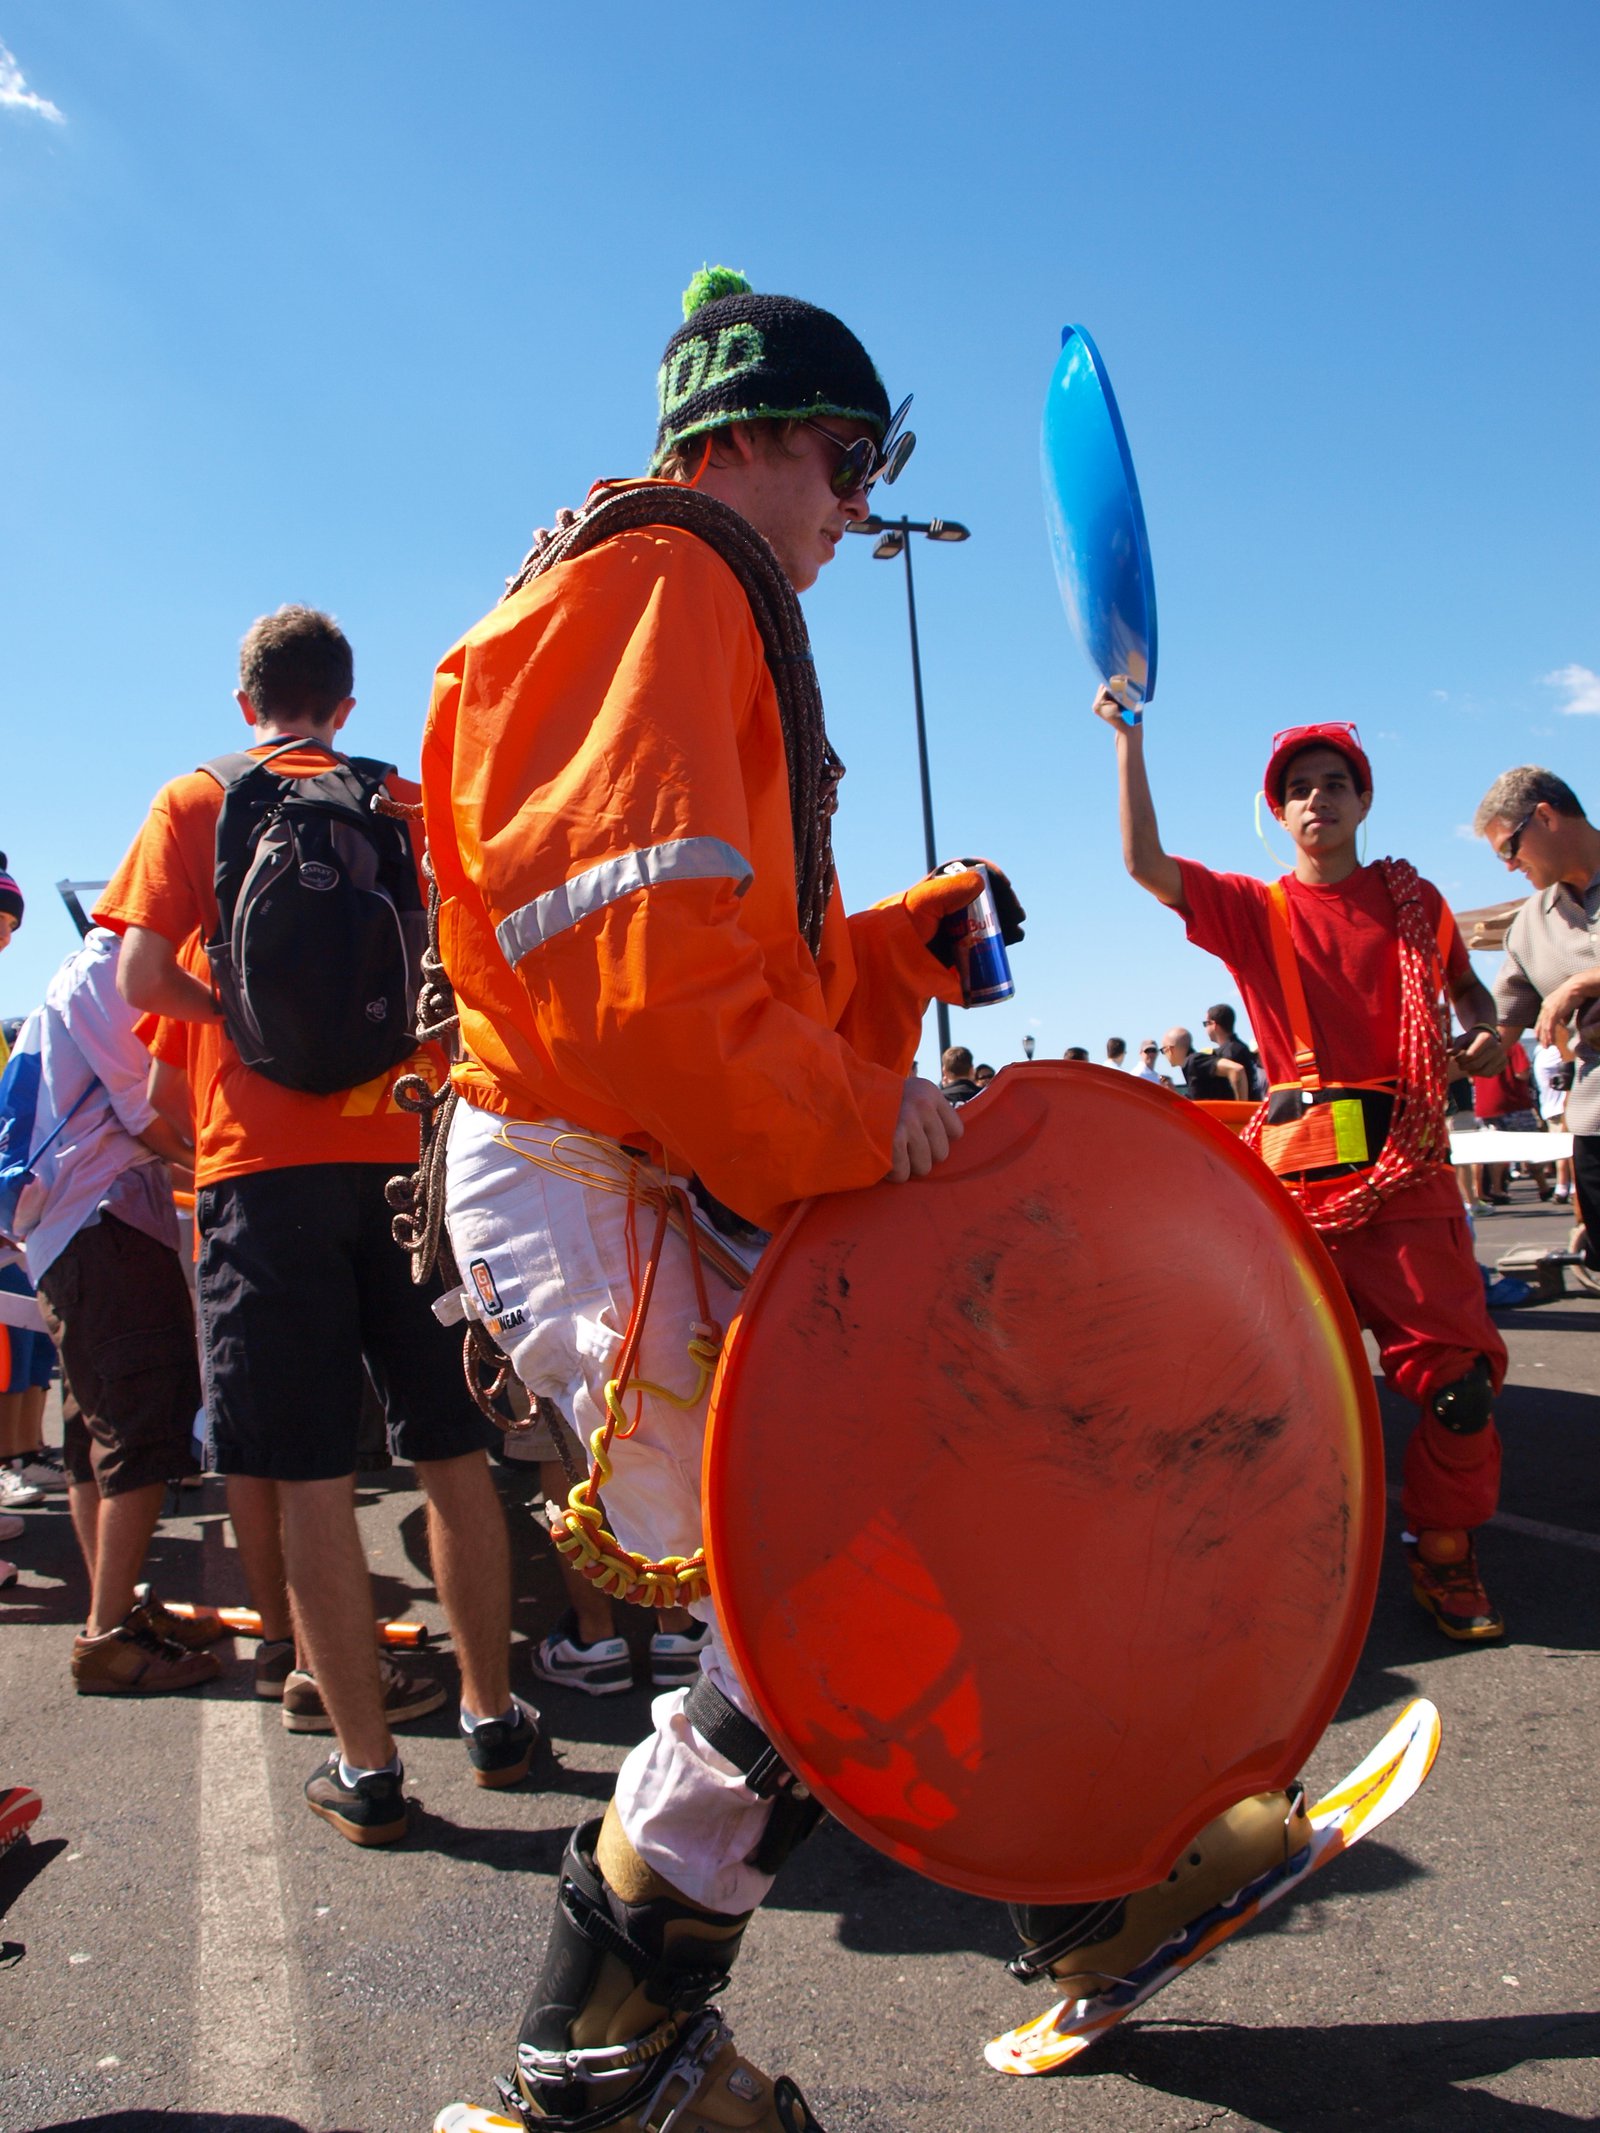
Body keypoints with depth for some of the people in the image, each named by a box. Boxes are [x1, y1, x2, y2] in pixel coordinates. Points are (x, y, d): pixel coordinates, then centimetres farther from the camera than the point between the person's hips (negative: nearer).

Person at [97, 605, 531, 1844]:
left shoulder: (199, 801, 5)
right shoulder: (412, 807, 11)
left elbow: (144, 978, -3)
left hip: (266, 1158, -2)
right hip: (410, 1148, 3)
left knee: (312, 1477, 1)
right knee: (454, 1454, 10)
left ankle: (367, 1767, 6)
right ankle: (492, 1718, 20)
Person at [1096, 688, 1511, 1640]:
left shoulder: (1413, 901, 13)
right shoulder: (1254, 909, 7)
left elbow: (1466, 986, 27)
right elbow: (1145, 863, -6)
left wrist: (1486, 1035, 5)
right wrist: (1129, 739, -9)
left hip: (1409, 1166, 1)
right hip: (1299, 1165, -1)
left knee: (1457, 1367, -5)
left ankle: (1445, 1552, 13)